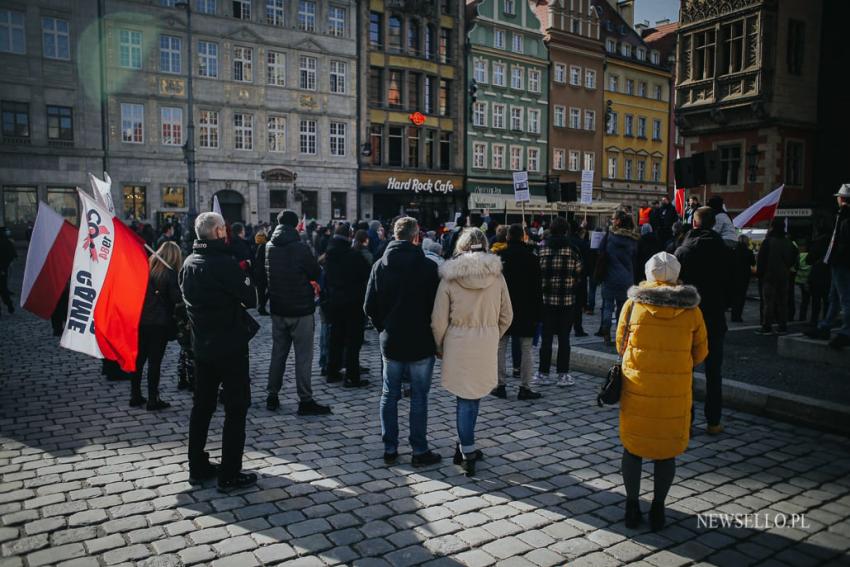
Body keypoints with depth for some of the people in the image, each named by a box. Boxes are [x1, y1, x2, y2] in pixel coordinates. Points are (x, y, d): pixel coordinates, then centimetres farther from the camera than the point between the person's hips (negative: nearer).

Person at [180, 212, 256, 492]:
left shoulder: (189, 263, 6)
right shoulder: (223, 263, -19)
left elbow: (186, 298, 14)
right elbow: (248, 295, -14)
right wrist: (245, 279, 4)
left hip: (202, 345, 8)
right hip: (230, 346, -8)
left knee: (202, 406, 16)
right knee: (236, 408, 1)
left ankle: (198, 467, 26)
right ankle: (229, 474, 5)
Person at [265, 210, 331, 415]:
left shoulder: (268, 248, 2)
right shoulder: (301, 248, -14)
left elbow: (262, 276, 12)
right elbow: (316, 274, -5)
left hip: (278, 310, 6)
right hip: (301, 310, -5)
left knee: (278, 353, 15)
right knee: (303, 356, 0)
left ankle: (272, 396, 21)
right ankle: (305, 401, 3)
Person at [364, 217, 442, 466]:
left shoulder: (380, 265, -1)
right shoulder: (428, 266, -12)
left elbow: (369, 306, 0)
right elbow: (436, 305, -9)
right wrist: (434, 336, 5)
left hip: (390, 343, 3)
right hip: (421, 343, -3)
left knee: (389, 396, 13)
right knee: (419, 398, 6)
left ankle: (390, 449, 19)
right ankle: (420, 450, 14)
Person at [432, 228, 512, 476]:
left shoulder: (449, 278, -7)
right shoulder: (496, 275, -1)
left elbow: (439, 320, -6)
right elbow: (506, 316, 5)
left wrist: (439, 346, 9)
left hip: (458, 343, -1)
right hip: (487, 344, 1)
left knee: (465, 398, 10)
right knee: (473, 396, 13)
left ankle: (467, 451, 17)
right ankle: (466, 448, 21)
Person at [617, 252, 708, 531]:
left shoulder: (633, 303, -4)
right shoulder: (691, 309, -1)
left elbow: (620, 344, 4)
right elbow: (700, 353, 6)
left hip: (637, 386, 0)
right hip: (675, 390, 1)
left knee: (632, 445, 13)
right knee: (666, 449, 14)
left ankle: (632, 508, 21)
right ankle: (657, 509, 23)